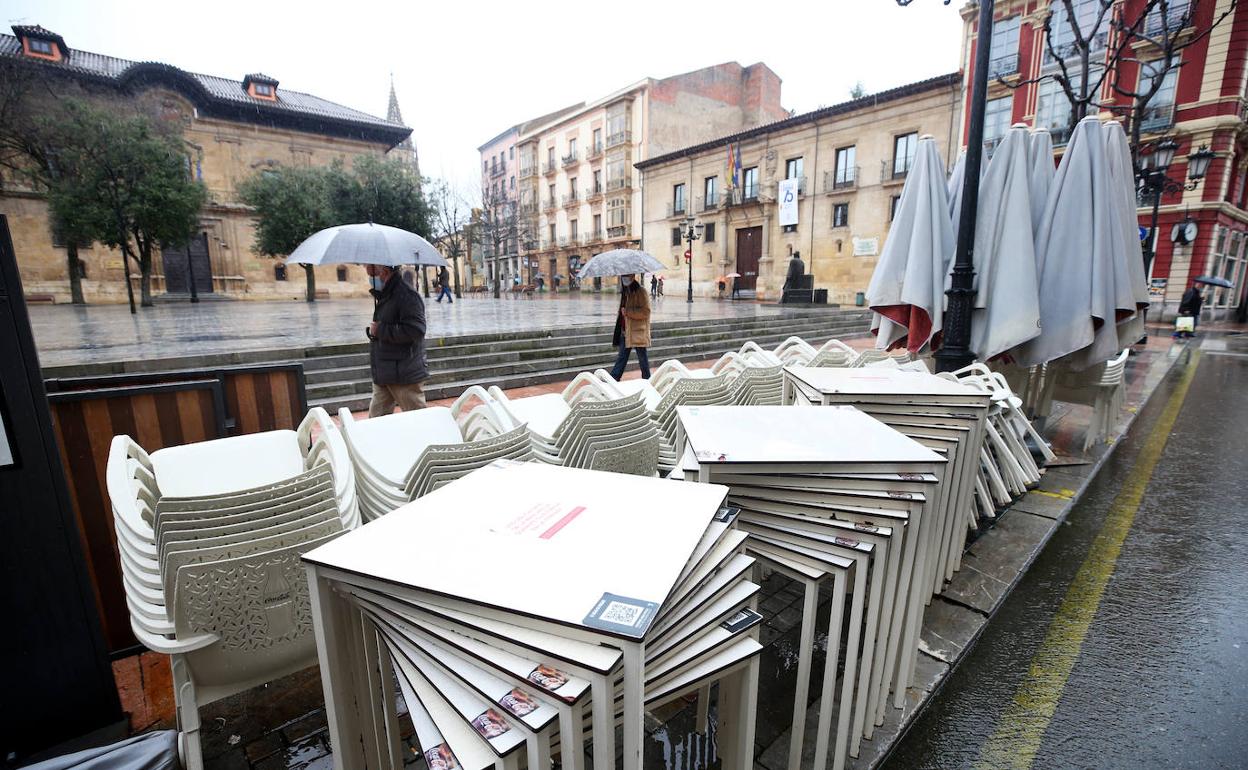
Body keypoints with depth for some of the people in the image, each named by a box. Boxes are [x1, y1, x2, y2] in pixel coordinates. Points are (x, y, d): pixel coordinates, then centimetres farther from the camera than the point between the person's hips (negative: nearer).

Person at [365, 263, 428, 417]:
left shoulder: (407, 295, -16)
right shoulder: (385, 296, 14)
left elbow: (415, 331, -26)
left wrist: (380, 330, -18)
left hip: (405, 375, -9)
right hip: (382, 375, 9)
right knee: (376, 418, 13)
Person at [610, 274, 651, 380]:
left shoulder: (640, 291, -12)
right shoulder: (625, 291, 14)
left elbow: (646, 311, -19)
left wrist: (628, 312, -19)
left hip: (638, 331, -8)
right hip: (625, 331, 8)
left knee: (642, 358, 4)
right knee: (621, 357, 12)